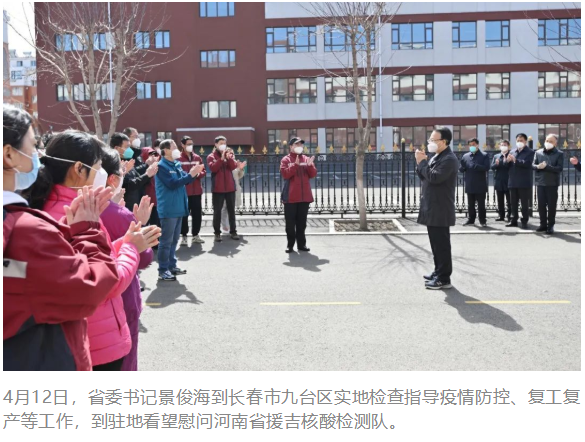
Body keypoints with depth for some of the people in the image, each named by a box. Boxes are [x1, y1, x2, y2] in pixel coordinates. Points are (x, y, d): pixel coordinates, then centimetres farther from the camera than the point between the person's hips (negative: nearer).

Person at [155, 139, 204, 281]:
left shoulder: (177, 164, 12)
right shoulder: (161, 166, -13)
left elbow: (184, 180, 16)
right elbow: (172, 184, -22)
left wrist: (192, 174, -3)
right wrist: (190, 175, -21)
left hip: (178, 208, 9)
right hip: (168, 209, -9)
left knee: (174, 239, 16)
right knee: (166, 241, -4)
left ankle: (171, 265, 25)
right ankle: (163, 270, 2)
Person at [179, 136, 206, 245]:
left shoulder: (197, 157, 11)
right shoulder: (178, 159, -5)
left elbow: (203, 171, 12)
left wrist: (198, 174, -9)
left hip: (196, 191, 5)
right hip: (183, 191, -5)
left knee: (197, 213, 9)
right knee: (184, 214, 1)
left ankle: (196, 235, 21)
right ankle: (184, 236, 10)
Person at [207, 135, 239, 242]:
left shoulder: (230, 154, 10)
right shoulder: (211, 156, 1)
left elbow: (233, 166, -5)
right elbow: (213, 168, -17)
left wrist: (229, 157, -21)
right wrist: (222, 158, -23)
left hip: (230, 187, 3)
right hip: (217, 188, -3)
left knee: (231, 210, 7)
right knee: (217, 211, 1)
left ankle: (233, 231, 15)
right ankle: (217, 233, 7)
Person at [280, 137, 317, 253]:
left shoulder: (306, 159, 10)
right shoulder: (286, 160, -1)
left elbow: (313, 174, 3)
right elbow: (285, 174, -15)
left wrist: (310, 165, -16)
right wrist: (295, 164, -23)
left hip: (304, 196, 4)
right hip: (291, 196, -3)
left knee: (302, 222, 8)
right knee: (290, 222, 0)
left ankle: (301, 244, 15)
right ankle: (290, 245, 8)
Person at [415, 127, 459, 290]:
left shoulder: (449, 159, -15)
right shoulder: (436, 157, 16)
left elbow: (434, 177, -25)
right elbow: (424, 176, 17)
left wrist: (422, 161, -15)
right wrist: (421, 163, 0)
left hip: (440, 210, -10)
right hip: (432, 209, 10)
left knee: (442, 244, -6)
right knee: (436, 243, 17)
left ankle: (444, 279, -1)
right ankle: (439, 271, 27)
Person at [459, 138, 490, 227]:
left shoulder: (484, 156, 0)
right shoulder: (465, 156, 9)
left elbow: (486, 167, -13)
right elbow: (461, 169, 6)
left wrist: (474, 166, -19)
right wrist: (464, 167, -17)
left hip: (480, 186, -3)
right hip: (469, 185, 3)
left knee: (481, 205, 3)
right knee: (470, 205, 10)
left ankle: (483, 221, 11)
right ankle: (471, 220, 19)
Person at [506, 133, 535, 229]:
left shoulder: (530, 152, -1)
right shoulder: (513, 151, 15)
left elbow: (527, 163, -17)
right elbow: (509, 165, 12)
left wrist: (515, 160, -25)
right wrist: (508, 161, -11)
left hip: (524, 182, -5)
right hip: (513, 182, 5)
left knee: (524, 203, 0)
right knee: (513, 203, 10)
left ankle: (524, 222, 6)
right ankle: (513, 220, 17)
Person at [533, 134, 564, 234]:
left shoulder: (559, 154, -1)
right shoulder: (538, 152, 8)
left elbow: (559, 169, -11)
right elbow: (533, 165, 4)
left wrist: (546, 167, -18)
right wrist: (538, 166, -18)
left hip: (552, 183, -3)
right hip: (540, 183, 3)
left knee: (551, 206, 1)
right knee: (541, 205, 6)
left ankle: (550, 226, 10)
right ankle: (543, 224, 17)